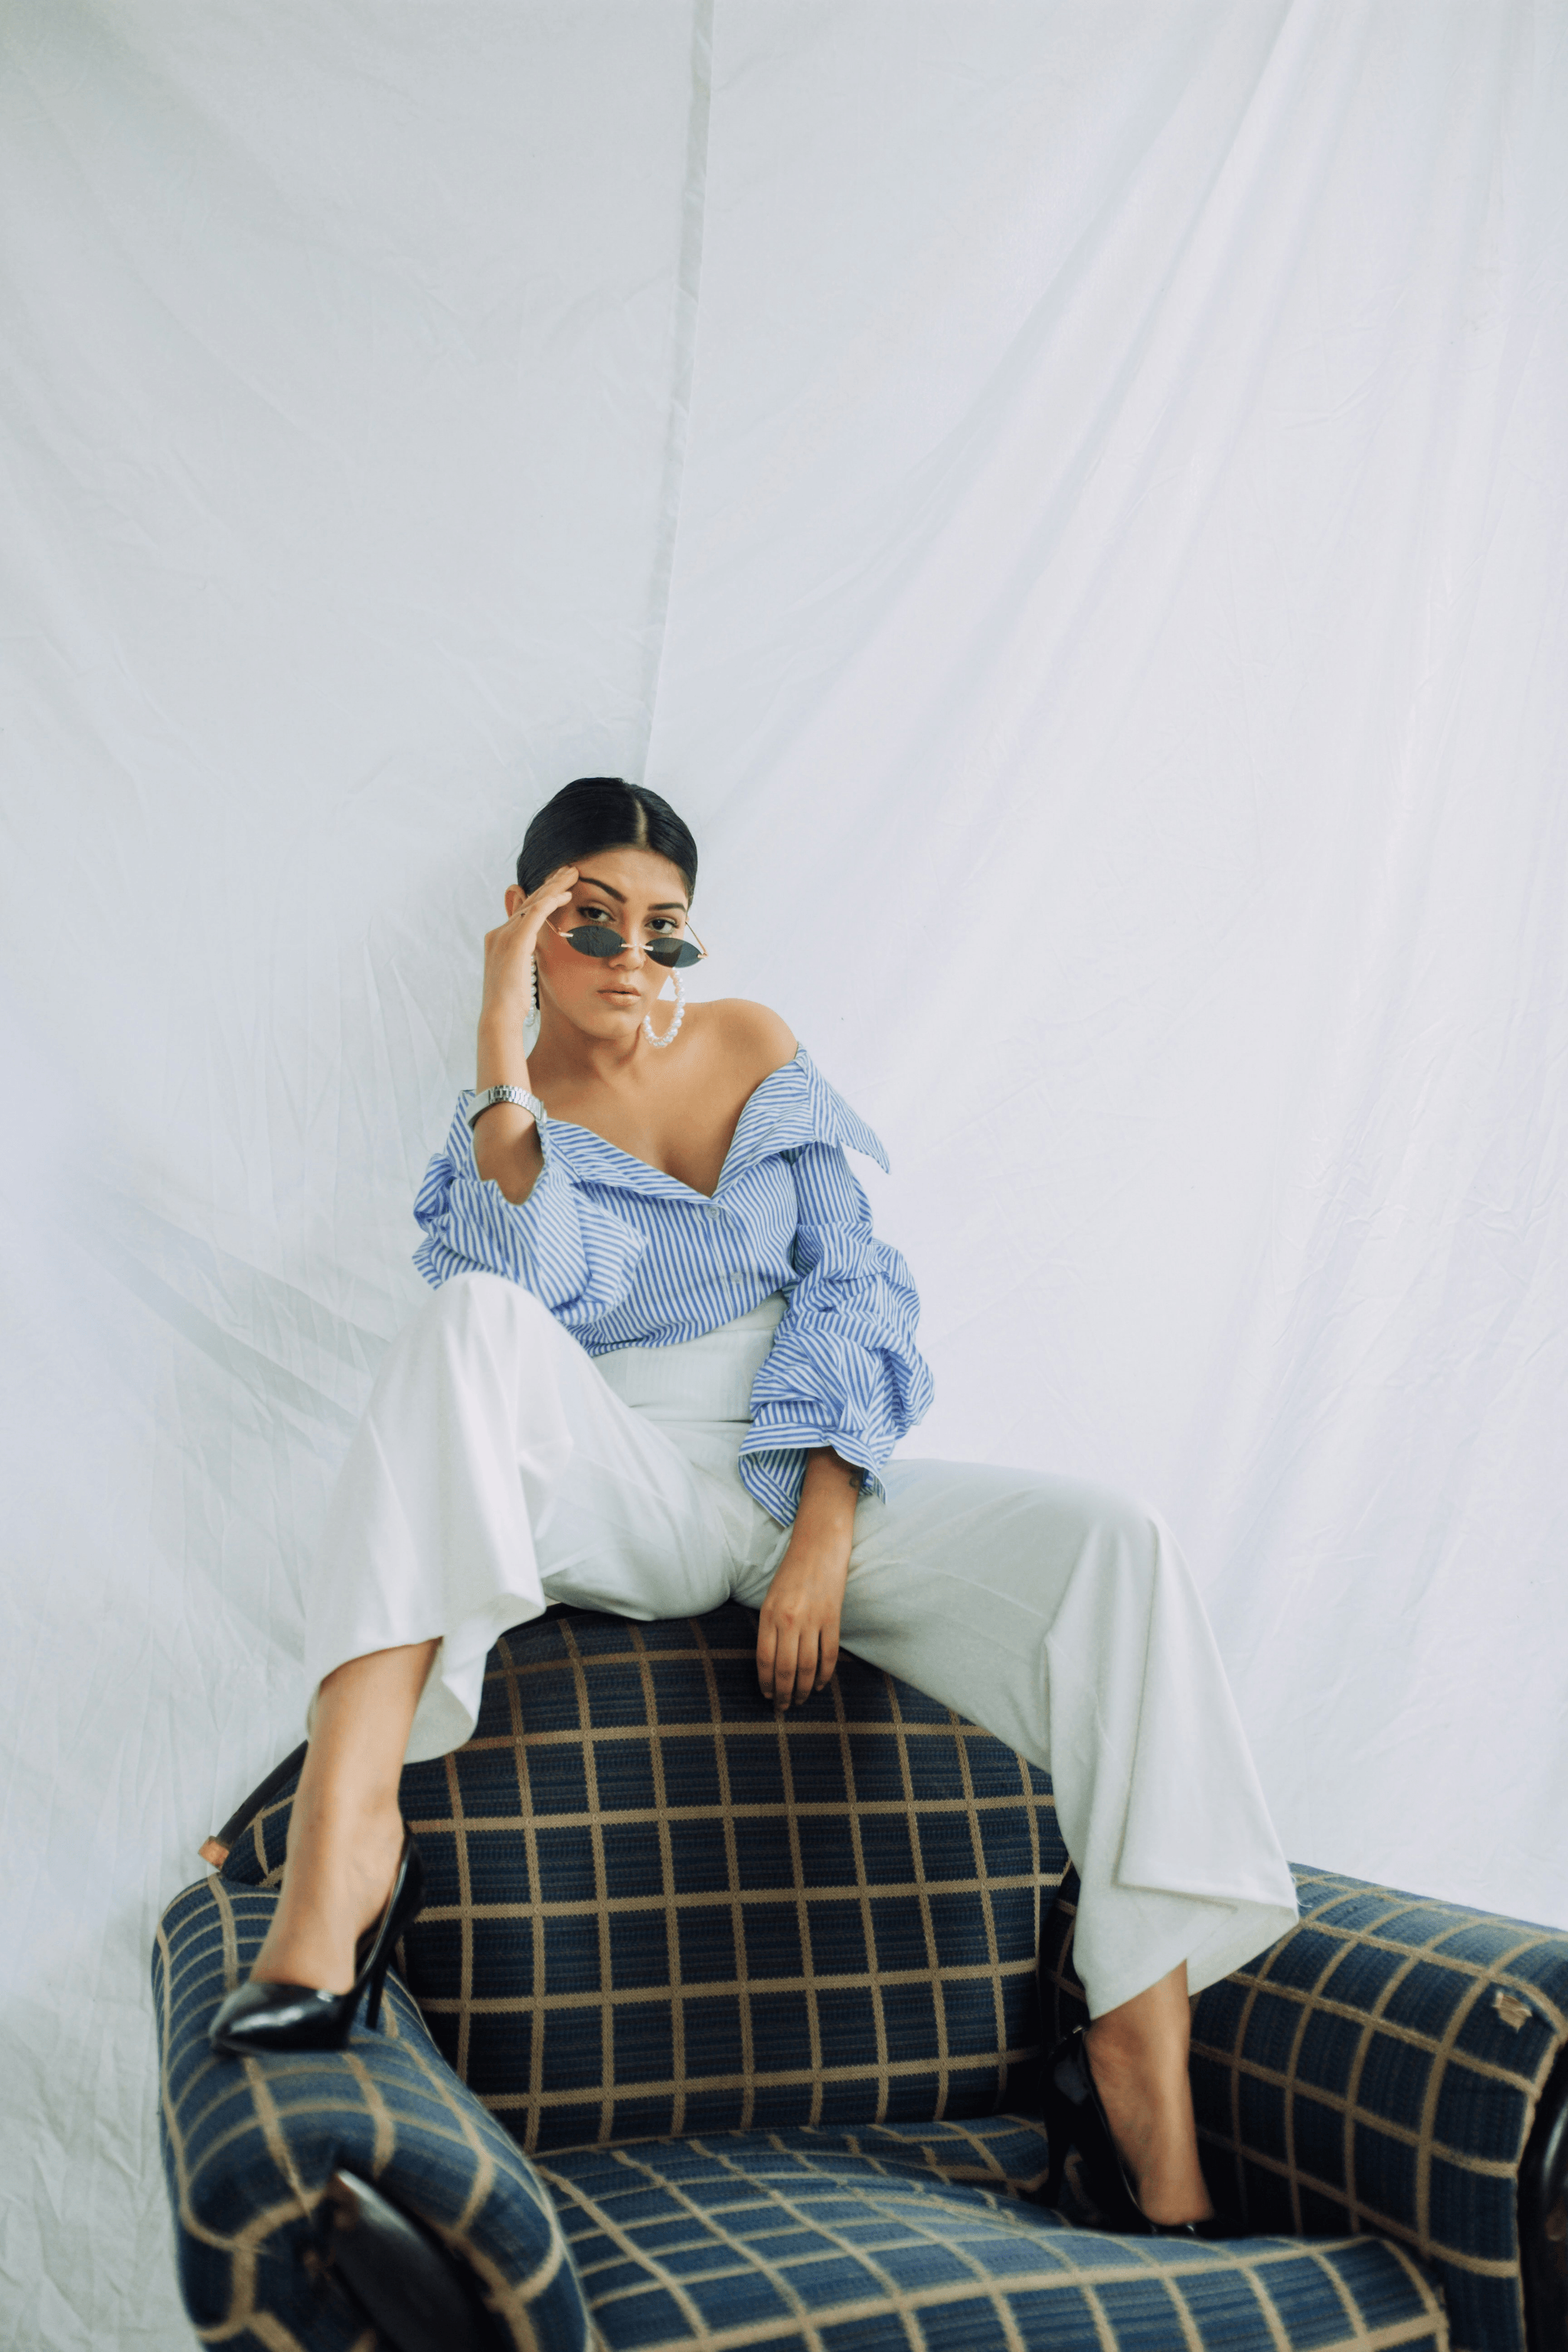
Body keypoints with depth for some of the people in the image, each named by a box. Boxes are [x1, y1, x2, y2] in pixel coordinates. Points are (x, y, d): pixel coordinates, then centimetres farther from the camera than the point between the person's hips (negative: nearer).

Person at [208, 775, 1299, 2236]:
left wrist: (825, 1534, -8)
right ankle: (341, 1855, -44)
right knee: (473, 1326, -34)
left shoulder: (752, 1047, 11)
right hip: (618, 1499, -2)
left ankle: (1138, 2085, -24)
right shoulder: (497, 1120, 5)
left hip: (800, 1487, 3)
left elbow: (854, 1287, 4)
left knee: (1109, 1546, -24)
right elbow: (531, 1298, -17)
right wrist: (506, 1068, -21)